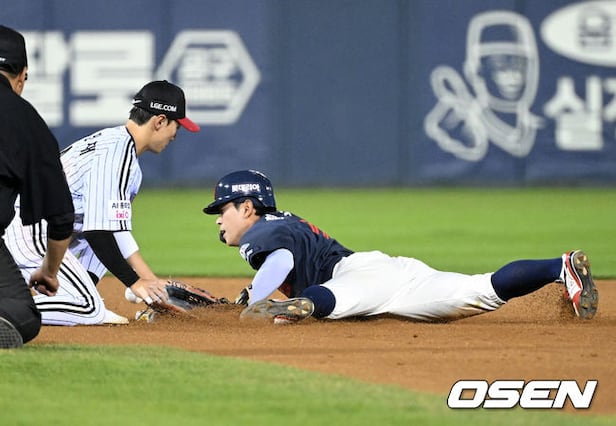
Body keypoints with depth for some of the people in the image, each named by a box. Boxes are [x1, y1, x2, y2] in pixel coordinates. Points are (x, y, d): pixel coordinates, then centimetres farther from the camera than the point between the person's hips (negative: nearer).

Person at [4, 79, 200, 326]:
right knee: (90, 310, -17)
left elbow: (116, 228, 20)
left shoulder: (113, 141, 16)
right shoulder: (116, 154, -16)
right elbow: (98, 232, -21)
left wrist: (149, 279, 16)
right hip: (29, 234, -10)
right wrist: (134, 282, -14)